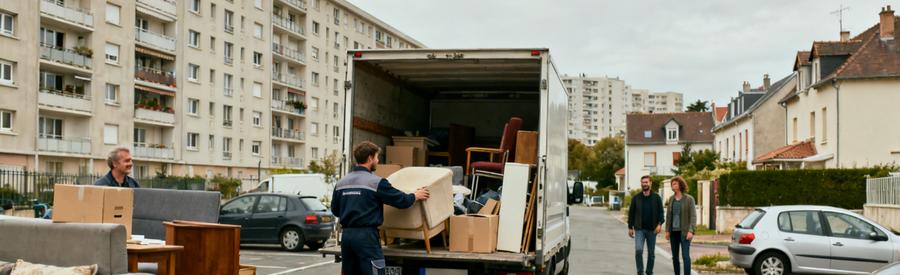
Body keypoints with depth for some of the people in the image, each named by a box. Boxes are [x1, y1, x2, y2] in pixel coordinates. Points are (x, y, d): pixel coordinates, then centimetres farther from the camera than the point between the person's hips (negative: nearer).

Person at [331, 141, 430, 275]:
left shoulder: (341, 183, 9)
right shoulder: (376, 182, -10)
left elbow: (335, 210, 18)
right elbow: (401, 200, -5)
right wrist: (415, 196, 14)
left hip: (346, 235, 7)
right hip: (366, 236, -7)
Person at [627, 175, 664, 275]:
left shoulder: (656, 197, 1)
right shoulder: (636, 198, 2)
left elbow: (661, 212, -1)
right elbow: (631, 213, 6)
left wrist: (660, 224, -16)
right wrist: (630, 227, 3)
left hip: (652, 230, 1)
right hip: (639, 229, -1)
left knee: (651, 253, 7)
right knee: (638, 250, -15)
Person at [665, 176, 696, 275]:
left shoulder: (689, 199, -6)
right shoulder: (671, 199, 8)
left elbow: (693, 216, -10)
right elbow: (668, 216, 10)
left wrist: (691, 231, -19)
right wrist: (667, 231, 4)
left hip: (684, 232, -5)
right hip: (674, 232, 5)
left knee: (685, 255, -12)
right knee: (674, 256, 8)